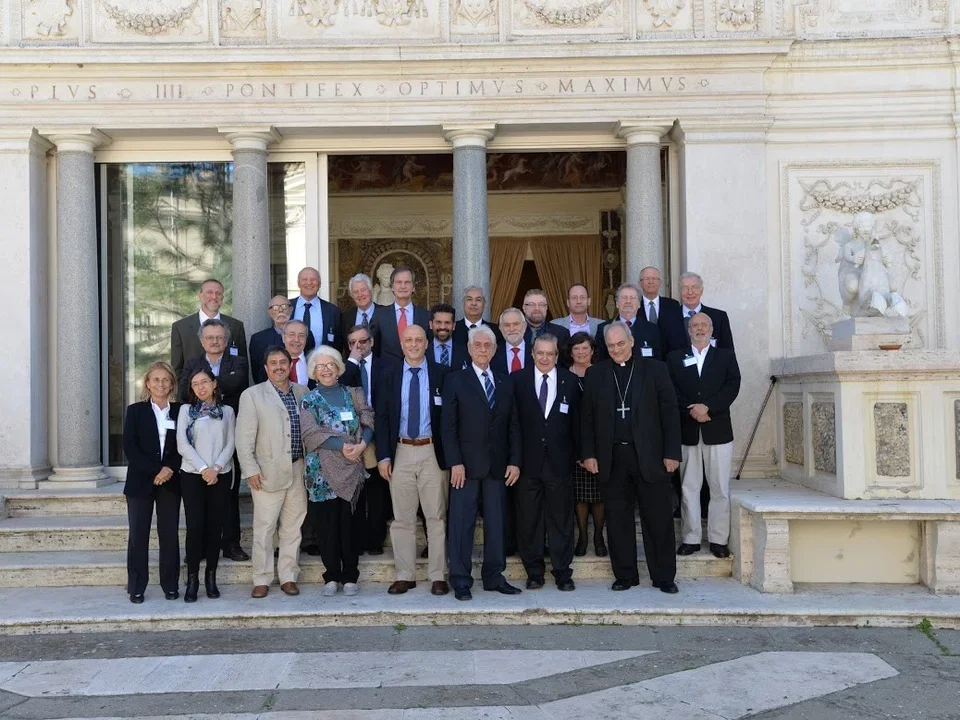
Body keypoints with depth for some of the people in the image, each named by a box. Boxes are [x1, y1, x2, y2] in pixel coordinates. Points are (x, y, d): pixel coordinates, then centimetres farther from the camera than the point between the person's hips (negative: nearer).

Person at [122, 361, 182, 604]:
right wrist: (155, 472, -13)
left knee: (170, 534, 4)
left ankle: (170, 585, 14)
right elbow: (130, 449, -5)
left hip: (170, 482, 1)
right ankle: (136, 587, 11)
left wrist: (170, 468, -13)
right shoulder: (135, 411, 3)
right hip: (140, 481, -1)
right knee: (138, 535, 2)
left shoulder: (180, 411, 6)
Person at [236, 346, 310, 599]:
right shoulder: (252, 395, 1)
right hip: (268, 472, -3)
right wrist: (250, 469, -9)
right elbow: (244, 437, -2)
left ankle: (288, 577, 18)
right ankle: (262, 580, 11)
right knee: (264, 528, 0)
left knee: (293, 528, 8)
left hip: (299, 471, 3)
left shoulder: (303, 393, 11)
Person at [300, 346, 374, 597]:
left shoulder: (353, 394, 11)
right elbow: (310, 434, -8)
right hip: (323, 471, -1)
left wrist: (363, 443, -15)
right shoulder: (309, 400, 4)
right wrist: (342, 446, -15)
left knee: (349, 523, 3)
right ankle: (331, 577, 13)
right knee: (328, 524, 2)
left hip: (351, 470, 1)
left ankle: (350, 576, 13)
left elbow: (368, 422, 4)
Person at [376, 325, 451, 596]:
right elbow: (381, 418, 7)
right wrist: (383, 456, -1)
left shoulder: (442, 374, 2)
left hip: (433, 452, -2)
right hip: (401, 452, 2)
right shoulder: (389, 376, 8)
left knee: (437, 517, 2)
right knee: (402, 518, 7)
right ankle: (405, 575, 17)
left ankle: (438, 576, 11)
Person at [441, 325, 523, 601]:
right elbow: (448, 425, -4)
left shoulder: (506, 382, 12)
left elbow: (513, 425, 10)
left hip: (498, 464, 3)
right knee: (462, 523, -1)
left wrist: (514, 461, 2)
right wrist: (455, 462, -12)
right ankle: (460, 580, 6)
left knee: (496, 522, 7)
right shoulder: (455, 380, 2)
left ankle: (494, 576, 16)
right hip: (466, 464, -3)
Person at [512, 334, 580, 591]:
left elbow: (576, 421, 5)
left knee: (561, 519, 7)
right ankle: (534, 572, 20)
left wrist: (577, 454, 1)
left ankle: (563, 573, 17)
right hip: (528, 461, 0)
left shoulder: (570, 381, 4)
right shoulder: (518, 380, 1)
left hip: (559, 461, 0)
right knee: (528, 520, 7)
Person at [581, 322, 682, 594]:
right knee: (618, 520, 7)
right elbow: (587, 417, 8)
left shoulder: (654, 369, 3)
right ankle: (625, 575, 18)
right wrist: (589, 454, 1)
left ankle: (664, 577, 15)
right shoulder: (595, 374, 8)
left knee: (658, 519, 3)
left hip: (649, 456, -1)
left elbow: (670, 412, 1)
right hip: (612, 458, 2)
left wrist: (672, 452, -4)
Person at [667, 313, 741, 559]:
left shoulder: (726, 356, 10)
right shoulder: (675, 358, 11)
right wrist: (691, 410, -14)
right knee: (689, 488, 4)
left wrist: (707, 407, -15)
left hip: (718, 430, 0)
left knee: (720, 488, 1)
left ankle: (719, 540, 8)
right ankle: (691, 539, 10)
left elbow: (732, 385, -3)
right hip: (687, 431, 1)